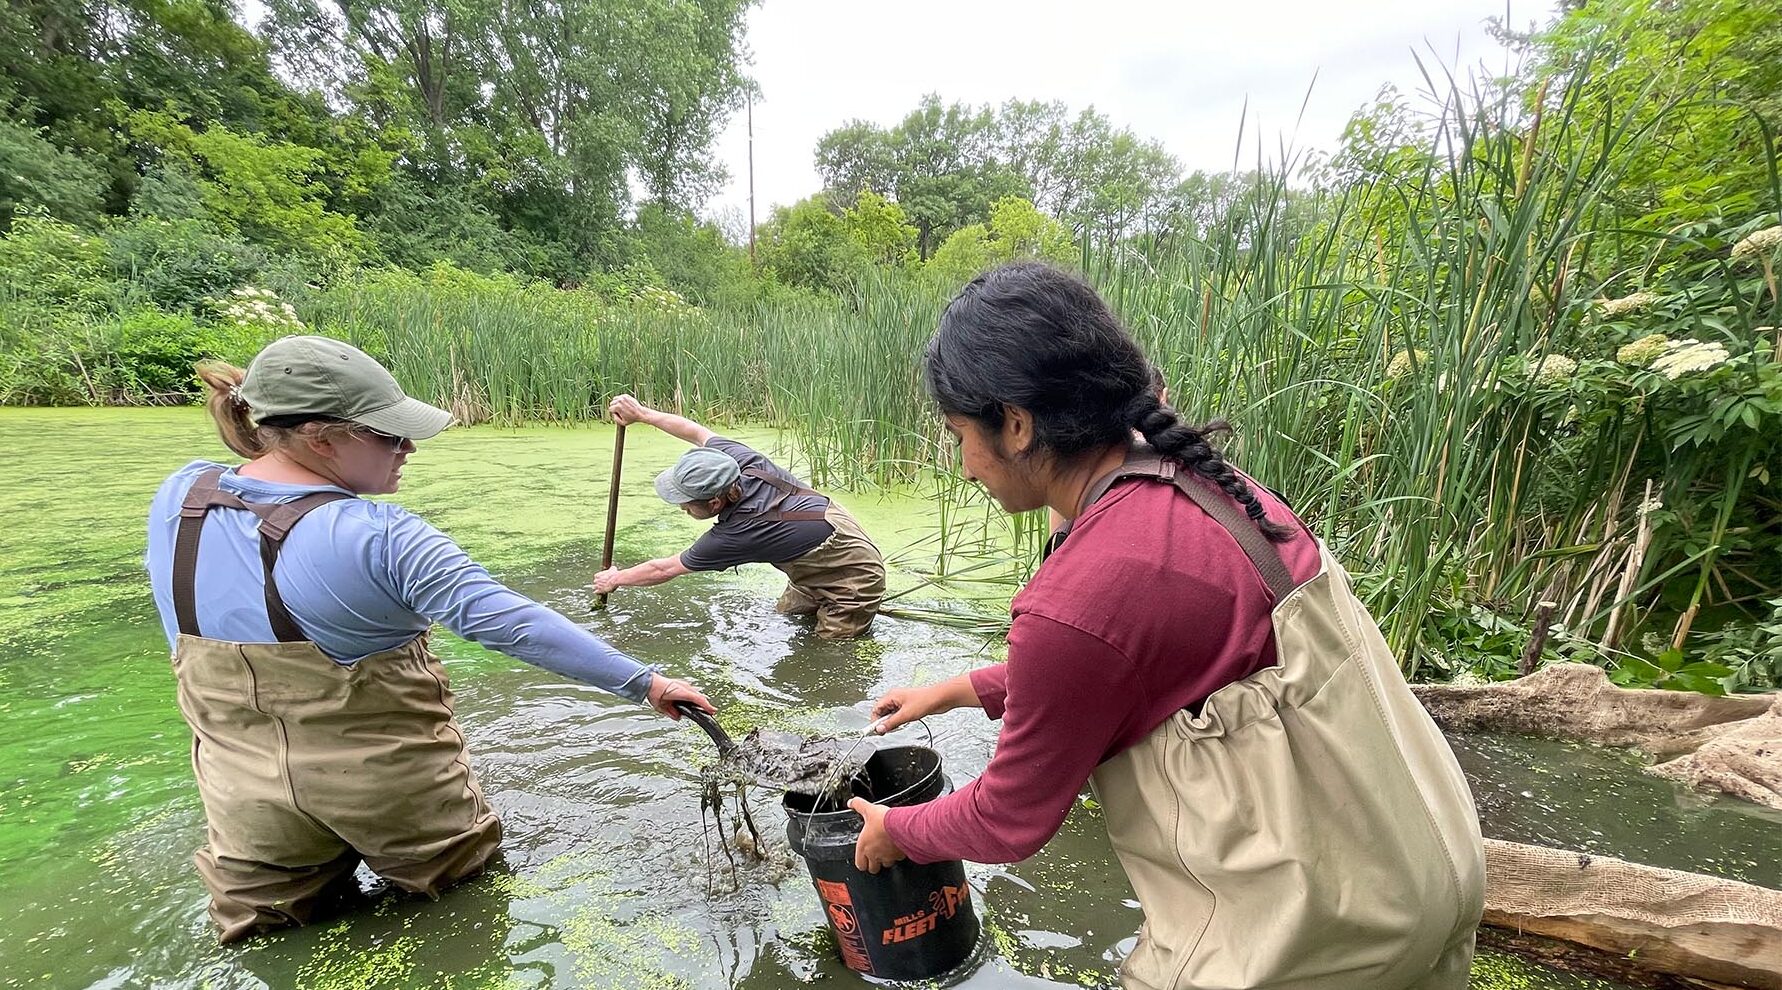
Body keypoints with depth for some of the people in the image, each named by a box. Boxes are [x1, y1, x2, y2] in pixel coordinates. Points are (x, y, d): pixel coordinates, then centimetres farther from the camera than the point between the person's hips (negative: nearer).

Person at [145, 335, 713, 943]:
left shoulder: (176, 498, -8)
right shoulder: (380, 538, -28)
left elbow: (194, 640, 5)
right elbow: (514, 624, -32)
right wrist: (644, 683, -27)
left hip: (240, 791, 5)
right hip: (384, 781, -5)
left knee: (267, 943, 29)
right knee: (468, 881, 23)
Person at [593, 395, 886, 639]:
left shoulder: (735, 535, -30)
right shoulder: (741, 459, -16)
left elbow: (663, 570, -11)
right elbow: (697, 432, 7)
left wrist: (615, 579, 5)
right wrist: (641, 413, 8)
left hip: (854, 581, -8)